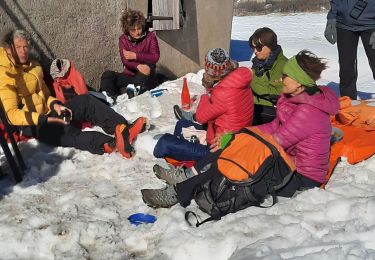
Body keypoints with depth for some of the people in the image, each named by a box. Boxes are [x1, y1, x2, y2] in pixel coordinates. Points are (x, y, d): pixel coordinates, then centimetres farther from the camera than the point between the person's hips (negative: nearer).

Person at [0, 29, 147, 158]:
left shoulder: (33, 67, 16)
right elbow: (12, 114, -18)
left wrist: (55, 105, -4)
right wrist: (46, 119, -28)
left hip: (46, 114, 8)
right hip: (30, 124, -8)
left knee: (85, 101, -14)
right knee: (66, 132, -37)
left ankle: (123, 129, -35)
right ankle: (112, 144, -63)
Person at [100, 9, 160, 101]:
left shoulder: (150, 36, 1)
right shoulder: (123, 39, 4)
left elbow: (155, 57, -10)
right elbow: (125, 60, -10)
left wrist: (135, 56, -16)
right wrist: (138, 66, -31)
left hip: (146, 78, -2)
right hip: (128, 76, 2)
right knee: (107, 75, -21)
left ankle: (135, 90, -60)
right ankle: (112, 97, -49)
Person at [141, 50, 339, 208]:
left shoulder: (308, 112, -26)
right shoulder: (300, 98, 4)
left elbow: (276, 141, -25)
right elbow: (275, 127, 5)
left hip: (301, 178, -9)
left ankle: (178, 194, -13)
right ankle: (190, 175, -4)